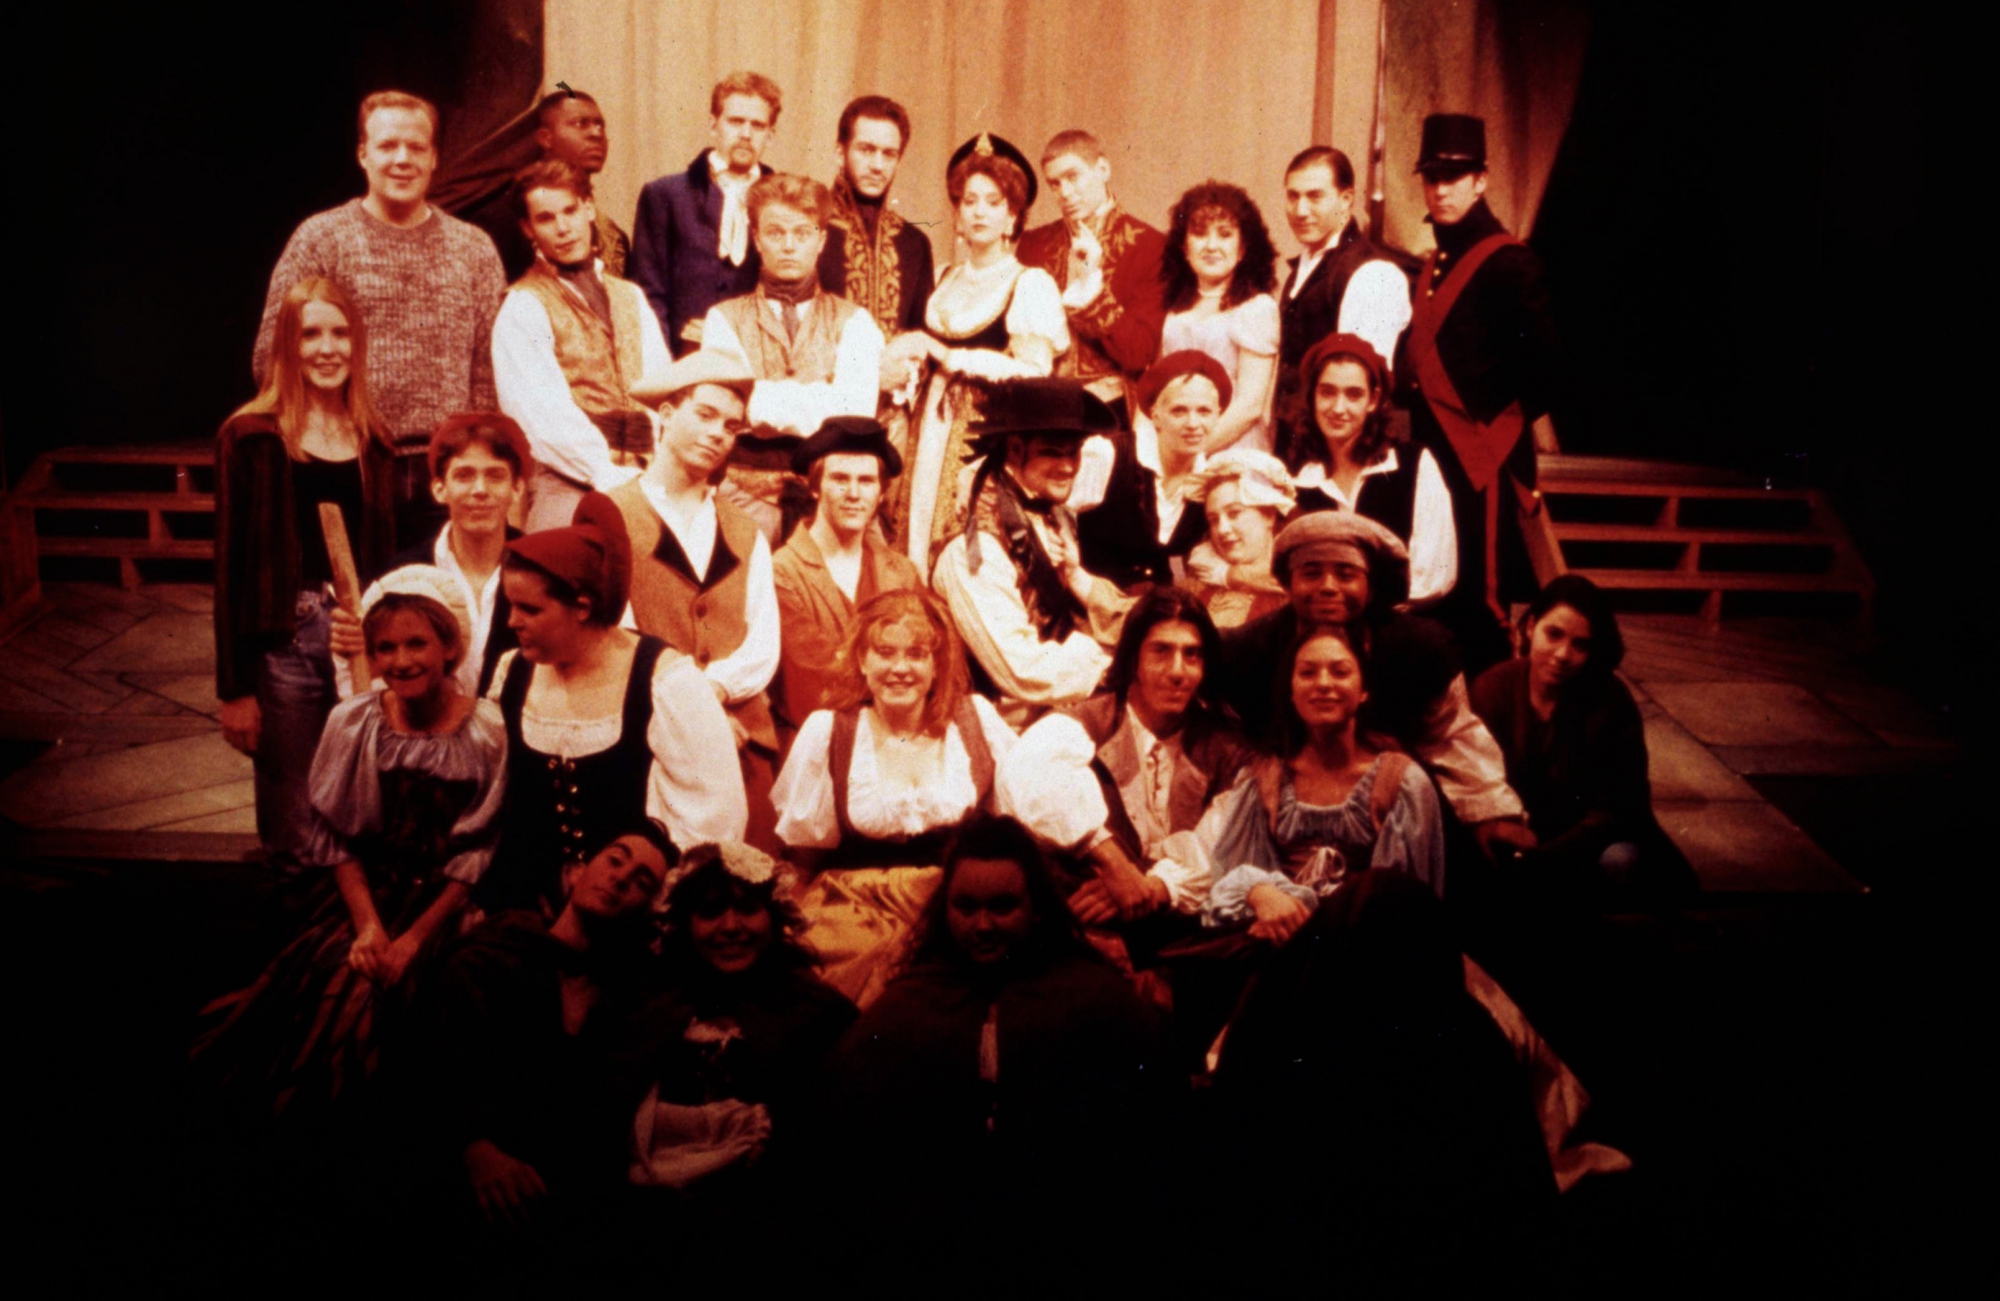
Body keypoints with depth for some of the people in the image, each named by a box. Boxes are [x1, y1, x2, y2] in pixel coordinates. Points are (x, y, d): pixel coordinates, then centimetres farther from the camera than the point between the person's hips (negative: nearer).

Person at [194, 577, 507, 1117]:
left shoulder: (485, 733, -8)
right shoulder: (352, 723, 0)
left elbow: (475, 856, -7)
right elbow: (337, 839, 1)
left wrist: (413, 939, -14)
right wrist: (367, 925, -11)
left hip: (439, 905, -3)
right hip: (359, 892, 3)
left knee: (361, 994, -22)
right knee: (322, 977, -20)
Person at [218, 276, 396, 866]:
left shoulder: (374, 441, 10)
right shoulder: (250, 437, -3)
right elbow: (231, 566, -4)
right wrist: (234, 688, -7)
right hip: (286, 643, -3)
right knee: (293, 835, 2)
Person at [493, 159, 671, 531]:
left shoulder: (631, 298, 22)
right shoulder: (523, 307, 4)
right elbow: (547, 416, -8)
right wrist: (611, 476, -17)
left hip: (646, 474, 5)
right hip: (570, 483, -5)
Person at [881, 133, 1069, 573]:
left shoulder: (1030, 284, -2)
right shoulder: (947, 279, 16)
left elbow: (1034, 373, -12)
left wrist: (948, 356, -9)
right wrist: (907, 364, 1)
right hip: (932, 434, 5)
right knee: (920, 540, 1)